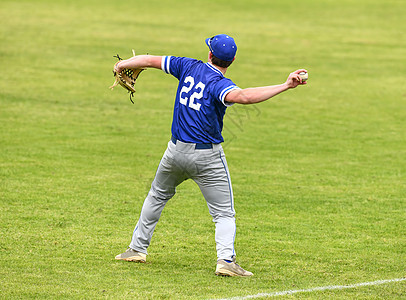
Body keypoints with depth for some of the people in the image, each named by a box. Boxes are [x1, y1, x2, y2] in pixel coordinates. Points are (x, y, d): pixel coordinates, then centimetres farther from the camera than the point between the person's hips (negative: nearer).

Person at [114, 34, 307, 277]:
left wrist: (123, 65, 28)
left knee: (158, 195, 29)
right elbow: (242, 96, -40)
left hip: (176, 150, 5)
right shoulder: (219, 84, -18)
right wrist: (285, 86, -44)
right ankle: (226, 259, -21)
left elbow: (151, 60, 10)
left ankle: (138, 248, 32)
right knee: (224, 213, 1)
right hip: (207, 156, -5)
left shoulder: (189, 67, -1)